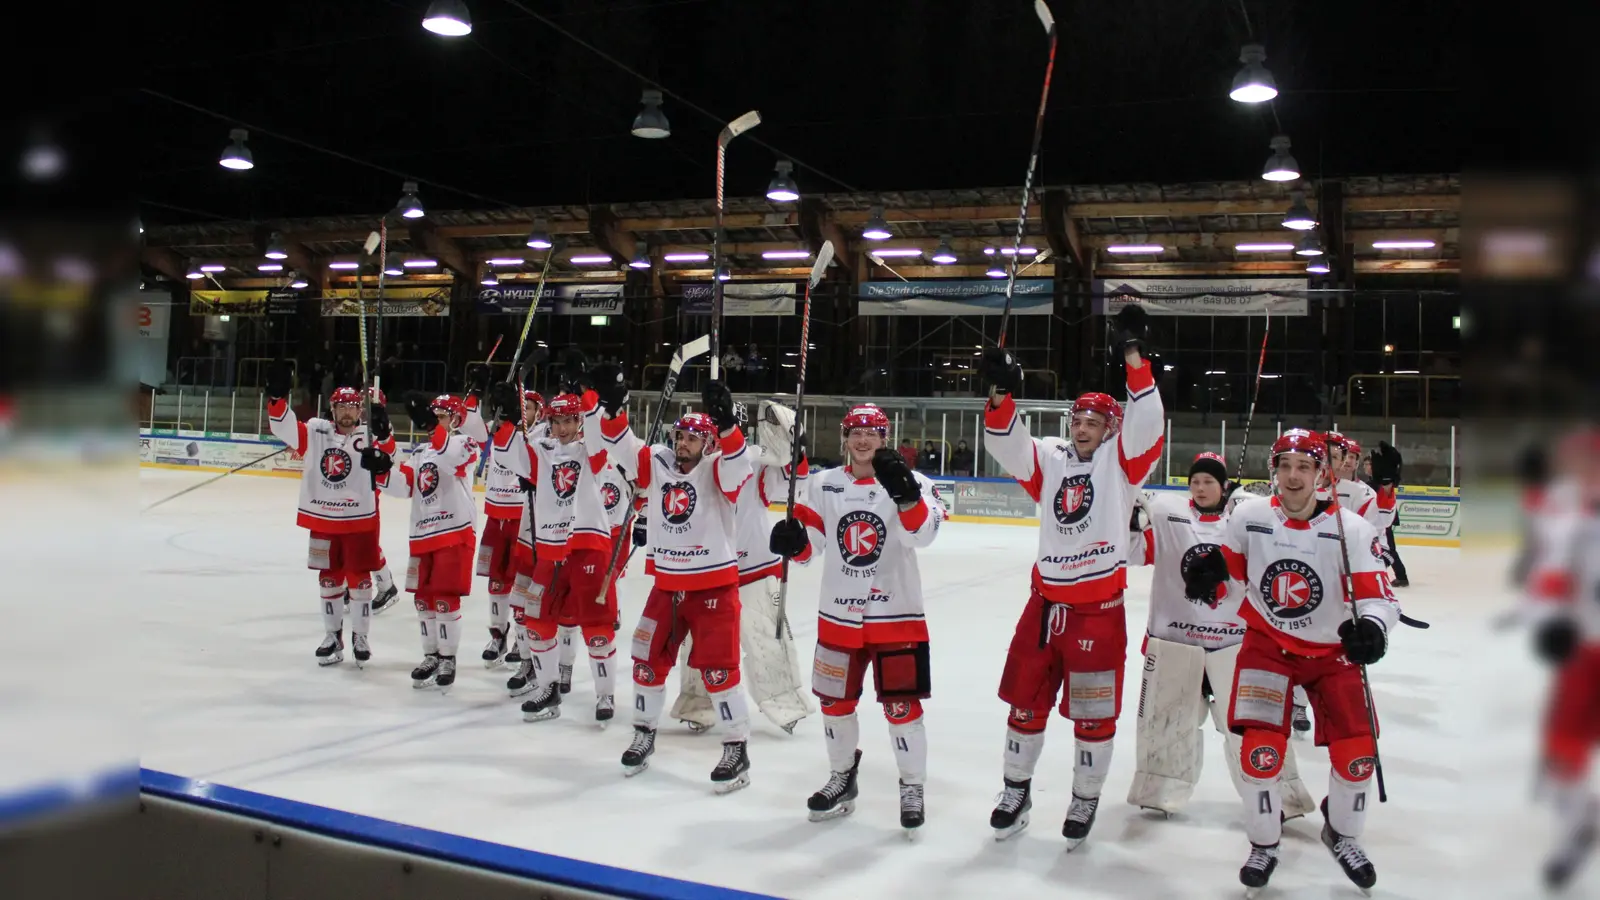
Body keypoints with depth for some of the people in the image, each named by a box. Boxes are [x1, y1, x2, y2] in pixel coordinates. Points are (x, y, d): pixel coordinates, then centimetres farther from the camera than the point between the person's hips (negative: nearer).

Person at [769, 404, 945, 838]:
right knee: (835, 701, 13)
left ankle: (912, 789, 17)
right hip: (838, 614, 4)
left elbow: (922, 534, -24)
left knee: (901, 705, -1)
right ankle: (842, 779, 34)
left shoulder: (911, 481, -7)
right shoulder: (825, 485, 4)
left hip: (896, 614, -4)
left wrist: (904, 493, -40)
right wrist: (793, 540, -18)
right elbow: (809, 545, 5)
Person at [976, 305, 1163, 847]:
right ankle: (1017, 789, 31)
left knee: (1094, 716, 6)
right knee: (1026, 702, 13)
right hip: (1045, 601, 4)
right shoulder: (1049, 459, 8)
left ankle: (1085, 800, 26)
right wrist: (1002, 394, -21)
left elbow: (1146, 422, -16)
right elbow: (1006, 444, -4)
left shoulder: (1120, 460, -1)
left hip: (1100, 608, -3)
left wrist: (1132, 356, -25)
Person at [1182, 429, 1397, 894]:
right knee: (1261, 748, -13)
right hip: (1267, 643, 0)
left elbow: (1378, 595, -19)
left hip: (1332, 650, 0)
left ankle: (1342, 835, 29)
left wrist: (1371, 626, -41)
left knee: (1356, 752, -3)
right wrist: (1209, 568, -19)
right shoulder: (1248, 516, -13)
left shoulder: (1352, 530, -19)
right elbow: (1232, 562, 4)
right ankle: (1264, 845, 13)